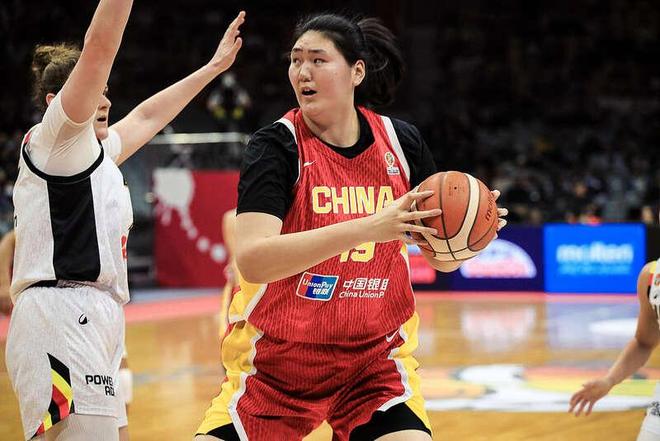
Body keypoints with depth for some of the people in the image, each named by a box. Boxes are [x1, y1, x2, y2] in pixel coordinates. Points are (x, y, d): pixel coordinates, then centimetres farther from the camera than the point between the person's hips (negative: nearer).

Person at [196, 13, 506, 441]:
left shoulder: (401, 142, -1)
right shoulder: (277, 145, -12)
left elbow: (442, 257, 7)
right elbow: (251, 258, -28)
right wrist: (367, 228, -36)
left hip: (375, 358, 2)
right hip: (276, 360, -2)